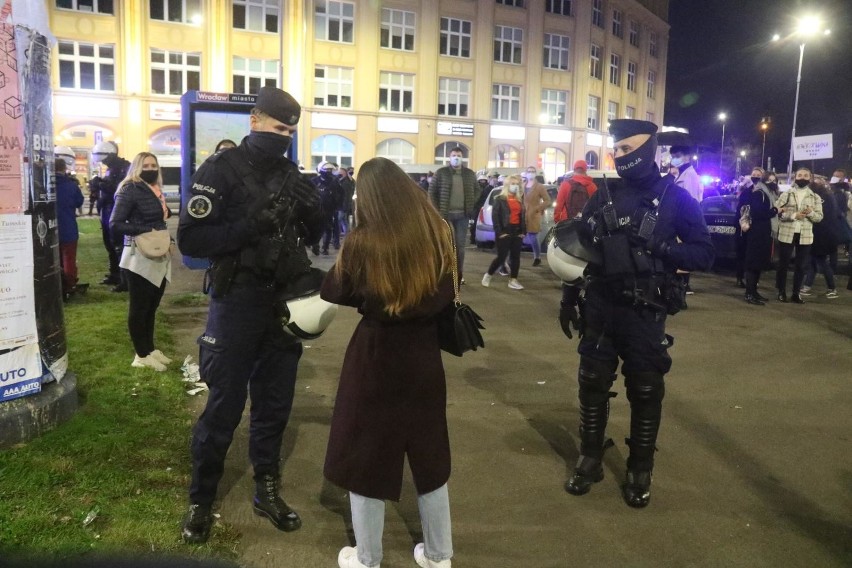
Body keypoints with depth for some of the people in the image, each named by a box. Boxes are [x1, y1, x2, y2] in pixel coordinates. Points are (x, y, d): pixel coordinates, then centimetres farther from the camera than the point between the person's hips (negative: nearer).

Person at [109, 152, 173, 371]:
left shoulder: (156, 190, 12)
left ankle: (150, 348, 27)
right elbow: (115, 224, -17)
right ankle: (142, 355, 12)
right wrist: (147, 231, -24)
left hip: (159, 255, 8)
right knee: (139, 307, 2)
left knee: (152, 306, 16)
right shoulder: (130, 190, -11)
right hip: (140, 257, -8)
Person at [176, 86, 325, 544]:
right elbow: (190, 239, -15)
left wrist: (312, 209, -9)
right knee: (224, 406, 4)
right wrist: (250, 227, -25)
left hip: (283, 300, 5)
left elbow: (313, 236, 12)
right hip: (237, 302, -5)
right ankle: (200, 500, 24)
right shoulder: (221, 170, -8)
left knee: (275, 401, 13)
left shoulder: (290, 174, 8)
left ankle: (267, 491, 30)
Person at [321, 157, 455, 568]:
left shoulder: (362, 242, -17)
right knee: (428, 456, 20)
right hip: (424, 356, 4)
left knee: (366, 457, 14)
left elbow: (332, 293, -2)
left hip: (375, 358, -4)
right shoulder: (439, 235, -6)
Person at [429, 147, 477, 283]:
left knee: (460, 245, 6)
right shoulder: (441, 173, -1)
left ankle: (459, 274, 15)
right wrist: (436, 210, -7)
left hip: (463, 214, 3)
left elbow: (477, 190, 19)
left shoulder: (470, 174, 8)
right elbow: (432, 192, 0)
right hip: (446, 214, -2)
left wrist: (472, 206, 6)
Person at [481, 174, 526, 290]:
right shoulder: (500, 199, -3)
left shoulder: (520, 200, 16)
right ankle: (488, 275, 15)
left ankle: (513, 280, 10)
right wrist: (499, 232, -15)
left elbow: (523, 216, 15)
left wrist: (523, 231, 4)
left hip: (517, 232, 6)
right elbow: (495, 216, -9)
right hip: (505, 232, -6)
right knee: (501, 256, -5)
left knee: (516, 257, 3)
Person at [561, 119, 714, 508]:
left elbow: (704, 253, -8)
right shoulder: (604, 196, 4)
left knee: (645, 390, 7)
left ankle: (640, 470, 24)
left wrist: (659, 247, -23)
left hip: (644, 312, -3)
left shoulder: (676, 198, -5)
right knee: (592, 383, 9)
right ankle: (590, 460, 26)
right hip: (599, 307, 3)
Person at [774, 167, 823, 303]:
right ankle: (781, 292, 14)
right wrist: (793, 215, -19)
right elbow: (776, 211, -7)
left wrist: (811, 213, -18)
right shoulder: (786, 194, 2)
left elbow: (819, 217, 3)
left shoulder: (815, 197, 7)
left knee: (801, 265, 5)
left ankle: (796, 293, 14)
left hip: (805, 236, 2)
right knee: (783, 264, 4)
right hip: (786, 234, -2)